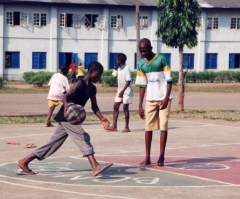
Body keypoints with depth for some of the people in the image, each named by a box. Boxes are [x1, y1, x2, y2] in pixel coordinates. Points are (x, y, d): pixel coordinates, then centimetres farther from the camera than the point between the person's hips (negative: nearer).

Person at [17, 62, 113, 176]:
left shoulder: (92, 88, 11)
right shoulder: (80, 84, -15)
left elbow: (94, 106, 12)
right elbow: (66, 96, -26)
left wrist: (102, 119, -2)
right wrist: (66, 105, -47)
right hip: (66, 116, -9)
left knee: (54, 144, 10)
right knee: (83, 137, -19)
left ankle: (24, 162, 15)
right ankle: (95, 167, -28)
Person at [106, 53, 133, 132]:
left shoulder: (126, 69, -16)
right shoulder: (119, 69, 10)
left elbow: (128, 81, -20)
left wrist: (123, 91, -24)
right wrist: (120, 91, 16)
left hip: (126, 91, -8)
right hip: (120, 91, 8)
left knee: (125, 108, -4)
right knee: (115, 107, 4)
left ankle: (127, 127, 3)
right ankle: (114, 126, 6)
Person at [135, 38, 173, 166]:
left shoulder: (161, 59, -9)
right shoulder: (141, 64, 3)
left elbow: (169, 80, -8)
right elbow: (142, 85, 6)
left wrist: (166, 98, -18)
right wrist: (140, 106, 3)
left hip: (163, 98, -4)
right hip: (150, 99, 4)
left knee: (163, 126, -4)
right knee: (148, 127, 1)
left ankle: (161, 157, 1)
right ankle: (147, 157, 5)